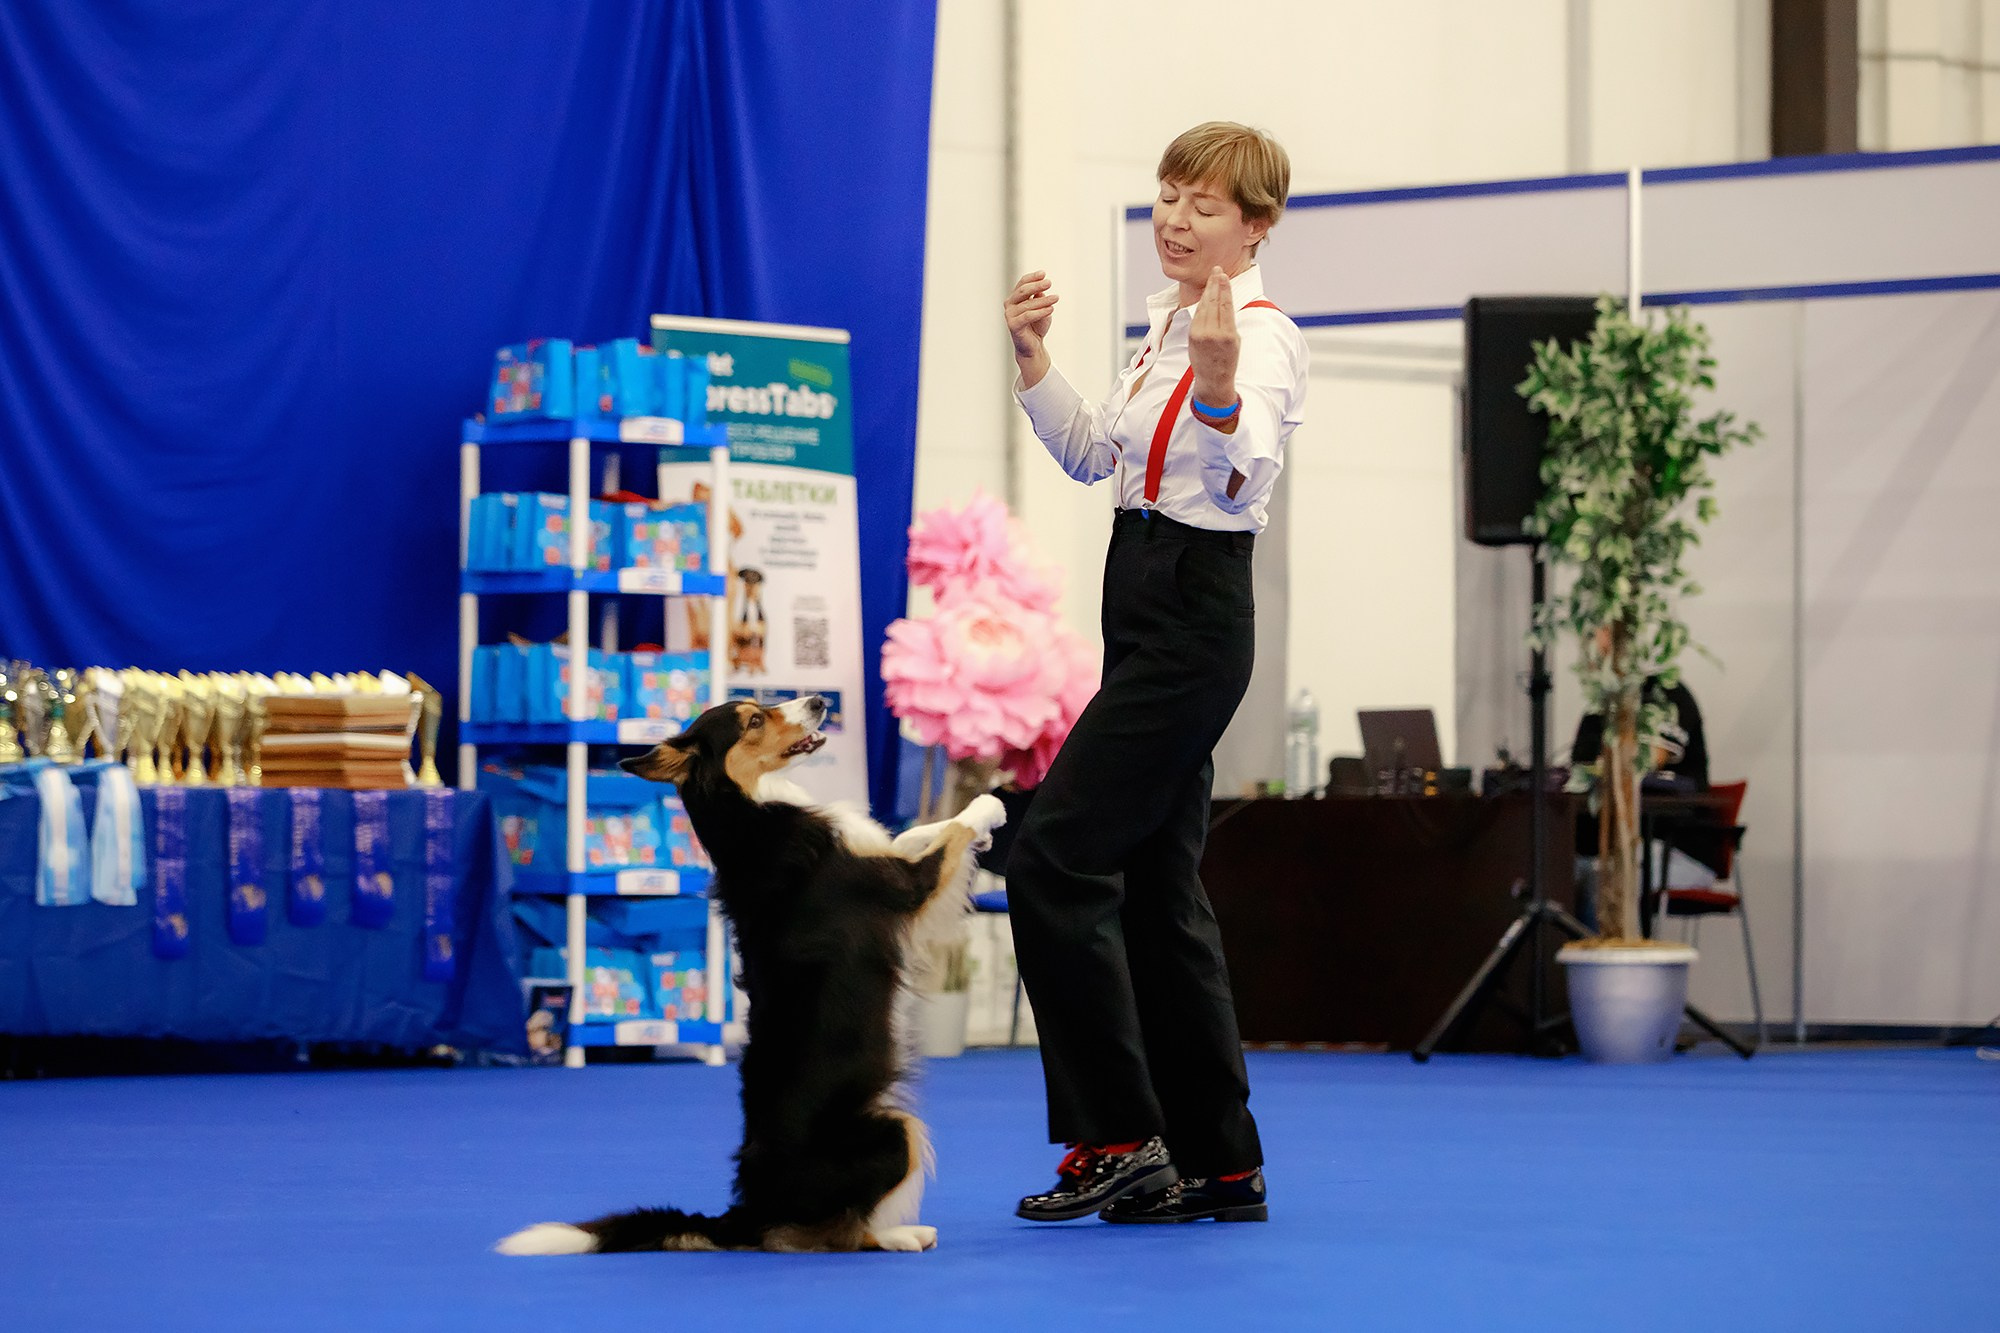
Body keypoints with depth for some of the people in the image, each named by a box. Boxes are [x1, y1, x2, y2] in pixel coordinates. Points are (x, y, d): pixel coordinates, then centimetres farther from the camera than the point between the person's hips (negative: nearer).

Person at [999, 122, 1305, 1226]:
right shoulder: (1166, 325, 15)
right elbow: (1091, 454, 25)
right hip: (1145, 606, 10)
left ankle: (1116, 1137, -10)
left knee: (1054, 856, -14)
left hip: (1196, 615, -10)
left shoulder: (1262, 336, -13)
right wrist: (1032, 361, 12)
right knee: (1156, 881, 11)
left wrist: (1218, 383, -48)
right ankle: (1217, 1162, 16)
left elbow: (1244, 474, -30)